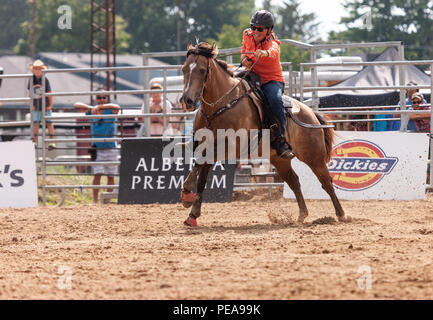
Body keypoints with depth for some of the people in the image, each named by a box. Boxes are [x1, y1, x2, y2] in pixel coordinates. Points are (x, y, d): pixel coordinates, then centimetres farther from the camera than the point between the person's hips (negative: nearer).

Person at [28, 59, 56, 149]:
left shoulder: (45, 80, -10)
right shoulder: (32, 80, -1)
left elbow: (49, 93, -6)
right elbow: (30, 93, 7)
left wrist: (50, 105, -6)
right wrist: (31, 104, 2)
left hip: (45, 106, -3)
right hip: (36, 106, 3)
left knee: (49, 123, 1)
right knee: (35, 123, 6)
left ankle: (52, 141, 4)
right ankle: (35, 141, 16)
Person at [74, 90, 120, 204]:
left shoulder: (111, 111, -2)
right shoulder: (91, 112, 4)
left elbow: (117, 107, -25)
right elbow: (76, 105, -2)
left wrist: (100, 107, -30)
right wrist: (90, 108, -17)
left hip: (111, 148, 0)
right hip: (97, 148, 0)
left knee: (110, 176, 3)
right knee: (97, 174, -10)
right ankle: (95, 200, -10)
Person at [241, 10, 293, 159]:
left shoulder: (272, 43, -17)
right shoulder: (247, 36, 2)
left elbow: (273, 52, -42)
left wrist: (264, 53, -68)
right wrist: (244, 58, -2)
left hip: (272, 81, -6)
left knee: (275, 100, -36)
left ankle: (280, 141, -30)